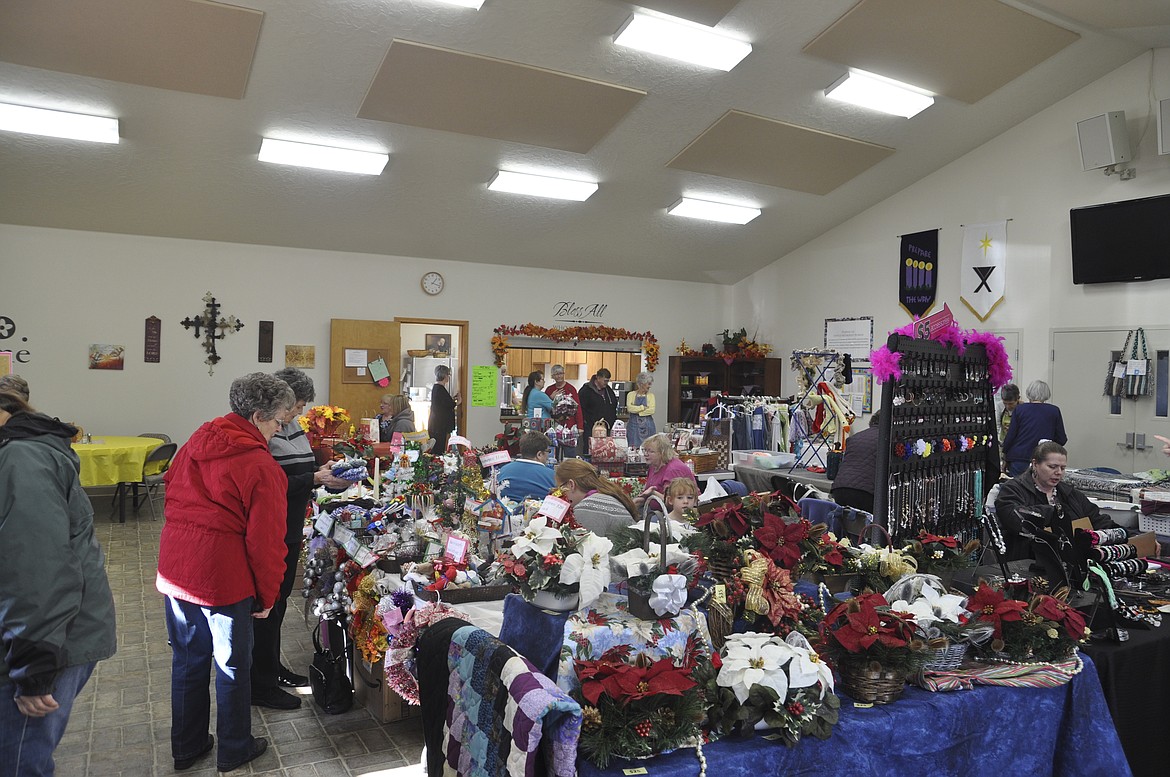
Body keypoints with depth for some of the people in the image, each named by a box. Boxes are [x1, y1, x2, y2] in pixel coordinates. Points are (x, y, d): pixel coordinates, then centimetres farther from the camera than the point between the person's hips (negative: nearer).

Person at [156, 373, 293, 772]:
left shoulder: (197, 442, 4)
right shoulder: (262, 466, -18)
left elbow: (171, 489, 17)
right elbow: (266, 540, -15)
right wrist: (267, 595, -4)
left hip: (175, 571, 7)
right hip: (224, 578, -7)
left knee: (188, 661, 21)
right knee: (232, 667, 12)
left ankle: (187, 746, 37)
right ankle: (234, 750, 29)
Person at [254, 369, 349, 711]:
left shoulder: (294, 428, 11)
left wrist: (324, 472, 0)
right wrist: (315, 479, -23)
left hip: (290, 530, 9)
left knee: (279, 599, 20)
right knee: (268, 604, 1)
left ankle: (272, 667, 35)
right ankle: (261, 685, 14)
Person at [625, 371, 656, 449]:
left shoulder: (650, 396, 7)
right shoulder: (631, 394, 5)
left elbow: (651, 410, -8)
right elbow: (629, 408, -12)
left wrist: (636, 410, -8)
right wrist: (643, 407, -8)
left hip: (647, 426, 1)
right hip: (634, 425, -1)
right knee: (634, 448, -4)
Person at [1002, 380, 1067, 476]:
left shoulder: (1019, 409, -1)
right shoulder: (1054, 411, 2)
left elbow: (1010, 435, -1)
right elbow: (1061, 440, 3)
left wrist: (1005, 452, 14)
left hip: (1019, 459, 0)